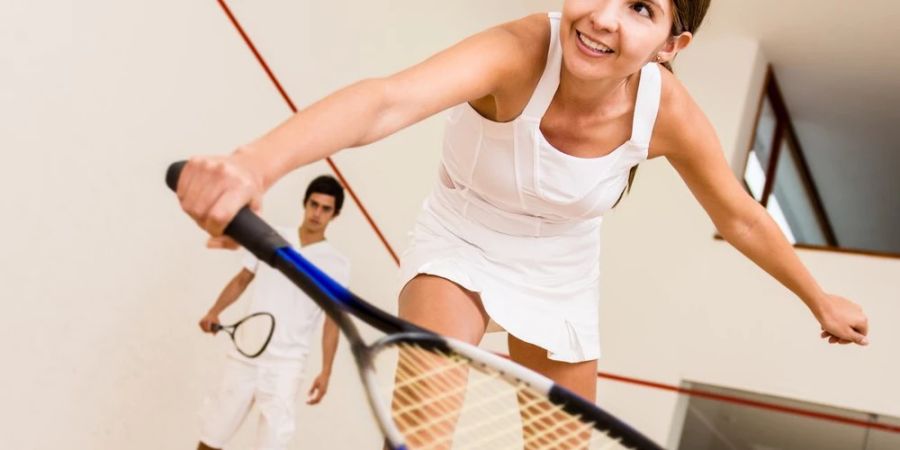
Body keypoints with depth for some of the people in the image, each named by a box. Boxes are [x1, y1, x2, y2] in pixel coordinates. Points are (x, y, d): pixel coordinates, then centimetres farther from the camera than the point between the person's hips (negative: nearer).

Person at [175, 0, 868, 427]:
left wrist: (820, 300, 7)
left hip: (561, 282, 4)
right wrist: (256, 162, -71)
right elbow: (387, 101, -54)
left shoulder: (666, 111, -23)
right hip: (459, 249, -3)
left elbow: (741, 219, -5)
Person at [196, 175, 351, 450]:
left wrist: (326, 371, -5)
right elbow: (241, 280, 15)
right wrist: (215, 311, -1)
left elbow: (332, 321, 1)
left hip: (285, 366, -2)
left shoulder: (337, 264, 1)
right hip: (244, 355, 2)